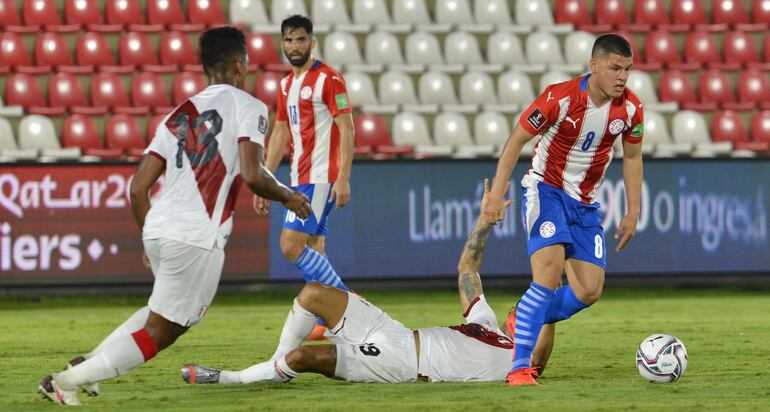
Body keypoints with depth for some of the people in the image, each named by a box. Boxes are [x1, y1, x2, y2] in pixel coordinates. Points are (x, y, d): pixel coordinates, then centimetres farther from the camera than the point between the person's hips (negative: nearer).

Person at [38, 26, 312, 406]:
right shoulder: (248, 107, 0)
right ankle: (65, 381, -5)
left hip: (157, 230, 7)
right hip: (196, 239, -7)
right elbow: (252, 176, -14)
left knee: (171, 312, 29)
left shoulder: (179, 115, 18)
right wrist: (287, 197, 5)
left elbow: (138, 188, 15)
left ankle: (89, 362, 15)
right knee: (159, 333, 2)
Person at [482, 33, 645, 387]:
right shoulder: (560, 98, -21)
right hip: (545, 191, -5)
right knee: (550, 273, -25)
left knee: (589, 292, -2)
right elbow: (516, 141, -12)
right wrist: (496, 195, -16)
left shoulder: (630, 108, -7)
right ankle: (519, 367, -22)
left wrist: (632, 213, 8)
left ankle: (523, 321, 24)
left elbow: (632, 157, 9)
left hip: (585, 204, 5)